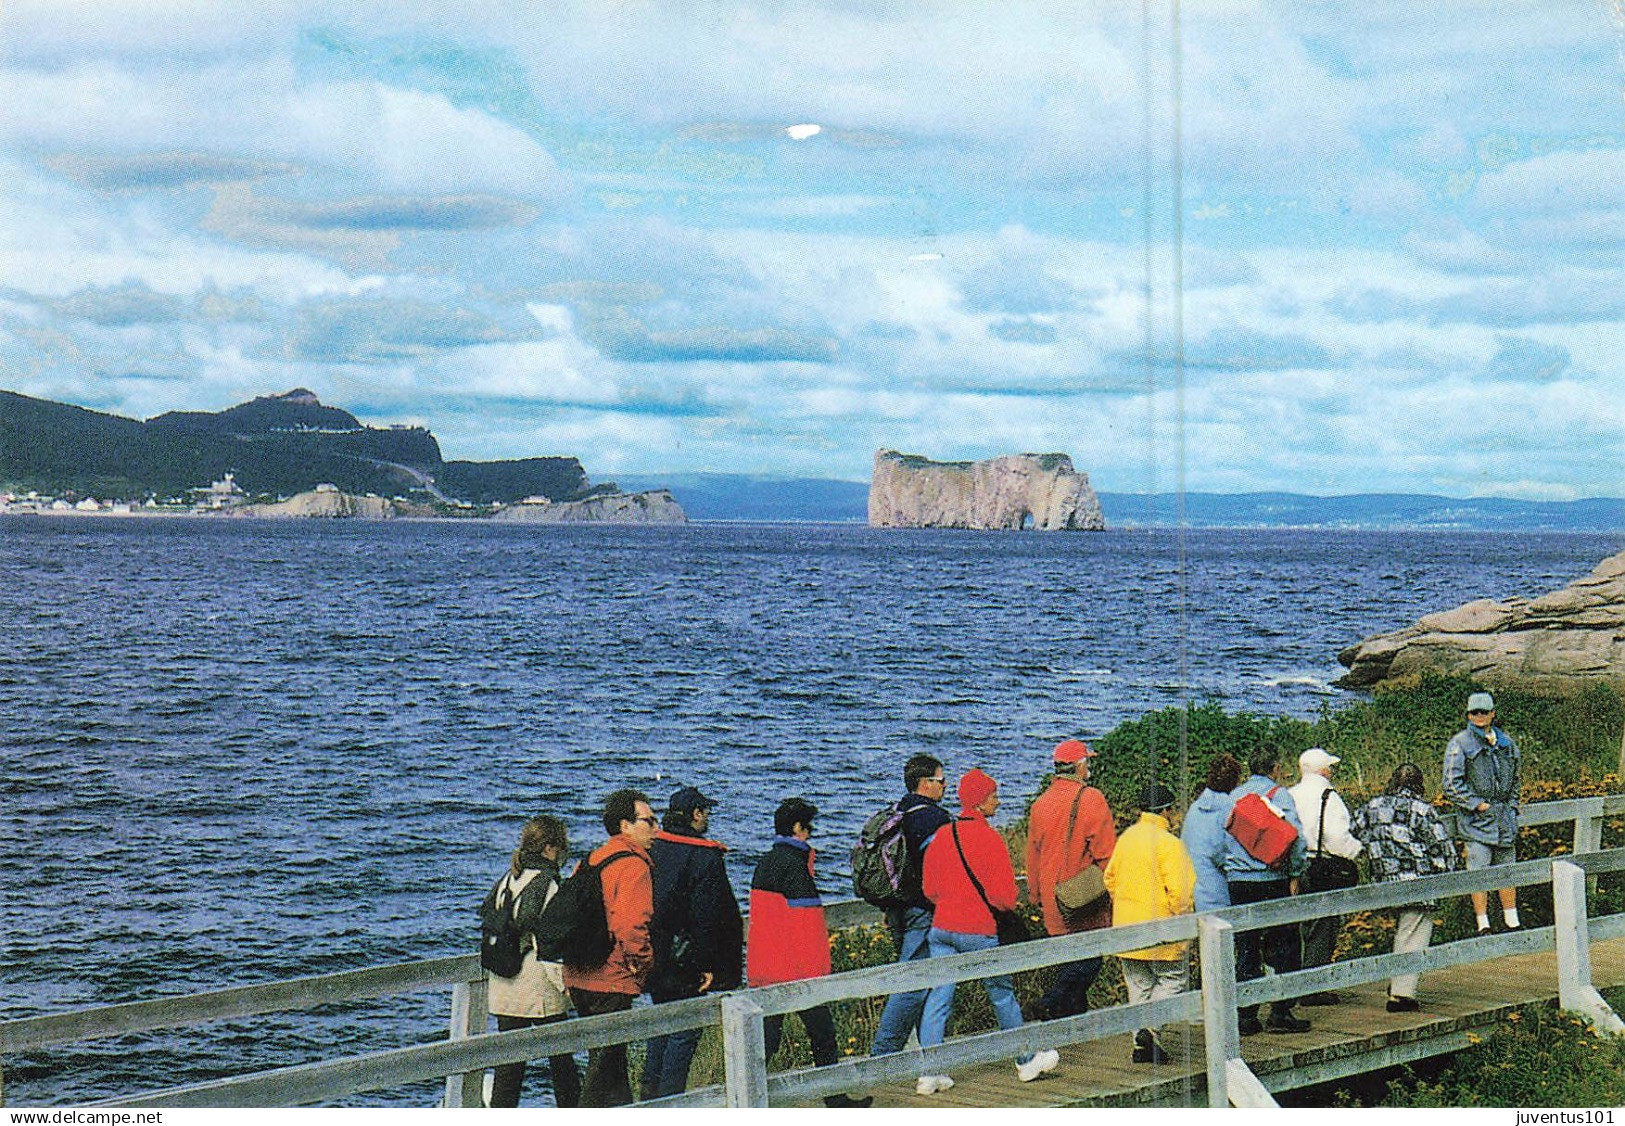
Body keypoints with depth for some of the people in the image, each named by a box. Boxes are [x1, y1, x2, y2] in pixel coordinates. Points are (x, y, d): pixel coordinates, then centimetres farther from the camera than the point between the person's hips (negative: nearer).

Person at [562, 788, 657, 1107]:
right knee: (605, 1066, -4)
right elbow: (631, 926, -25)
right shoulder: (633, 866, -14)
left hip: (579, 979, 9)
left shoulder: (590, 862, 14)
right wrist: (644, 962, -11)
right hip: (612, 984, -9)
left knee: (607, 1060, 18)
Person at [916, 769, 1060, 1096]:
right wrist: (1009, 902, 7)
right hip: (978, 932, -5)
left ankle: (929, 1074, -1)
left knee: (938, 998, 4)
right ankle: (1026, 1061, 27)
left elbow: (930, 889, 11)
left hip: (941, 927, 5)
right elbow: (1005, 896, -15)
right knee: (1002, 995, 12)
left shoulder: (941, 837, 4)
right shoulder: (990, 839, -14)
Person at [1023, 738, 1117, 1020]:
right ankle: (1051, 1004, -23)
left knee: (1068, 962, 14)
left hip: (1053, 905, 6)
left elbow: (1032, 857, 17)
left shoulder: (1040, 804, 9)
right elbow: (1106, 853, -11)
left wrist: (1037, 897, 26)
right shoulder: (1090, 799, -10)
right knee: (1088, 959, -6)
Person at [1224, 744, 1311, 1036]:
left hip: (1237, 881, 5)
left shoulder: (1235, 796, 11)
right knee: (1285, 948, 3)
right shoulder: (1278, 793, -4)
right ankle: (1280, 1013, -2)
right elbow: (1295, 835, -12)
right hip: (1272, 880, -5)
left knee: (1246, 948, 8)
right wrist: (1295, 875, -5)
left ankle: (1245, 1015, 6)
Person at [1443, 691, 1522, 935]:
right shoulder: (1459, 744, -4)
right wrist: (1478, 804, -12)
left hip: (1505, 817, 5)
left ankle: (1512, 922, 19)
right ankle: (1483, 926, -2)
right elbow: (1452, 786, -8)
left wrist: (1513, 809, 12)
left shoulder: (1506, 743, 12)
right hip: (1477, 818, -5)